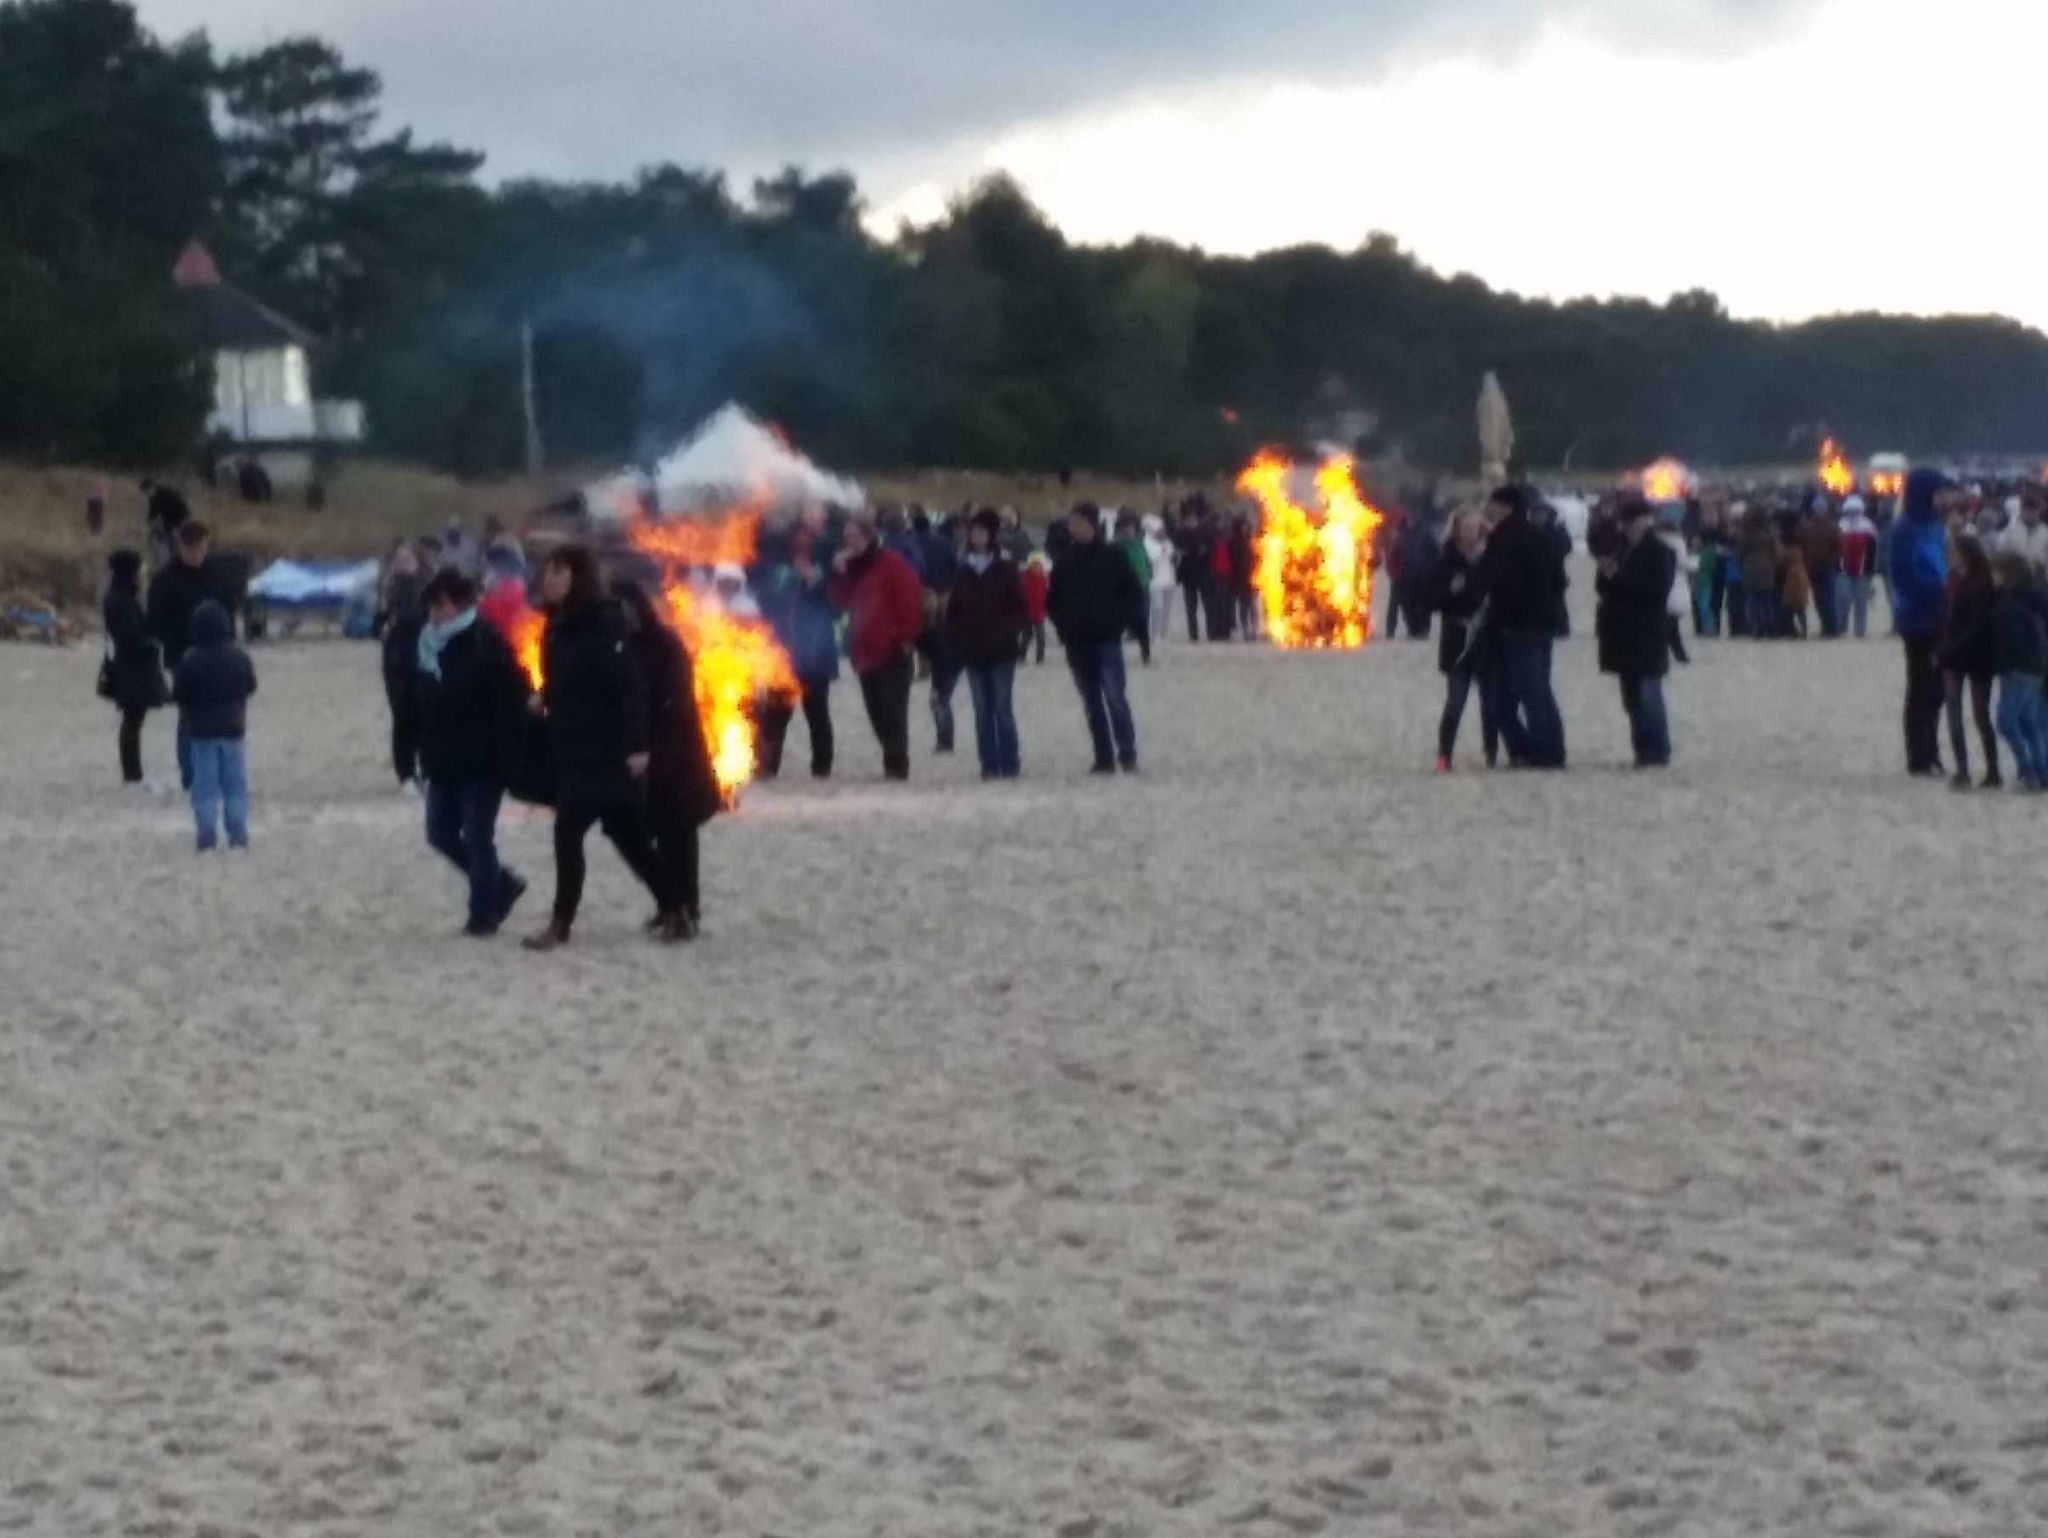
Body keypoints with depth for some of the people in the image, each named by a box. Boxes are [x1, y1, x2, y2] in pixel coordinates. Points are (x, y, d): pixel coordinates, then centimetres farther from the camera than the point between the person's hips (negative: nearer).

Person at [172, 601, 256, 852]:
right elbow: (250, 686, 8)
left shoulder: (189, 660, -15)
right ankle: (238, 836, 7)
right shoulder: (239, 657, -5)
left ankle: (208, 837, -1)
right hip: (232, 728, 2)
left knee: (204, 786, 2)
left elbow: (179, 695, -9)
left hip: (199, 730, -2)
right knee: (236, 786, 8)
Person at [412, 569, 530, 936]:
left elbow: (513, 700, -15)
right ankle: (502, 885, 27)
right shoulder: (424, 642, 6)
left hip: (482, 764, -7)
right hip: (442, 763, 7)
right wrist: (419, 755, 10)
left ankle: (483, 914, 9)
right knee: (441, 834, 10)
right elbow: (413, 705, 12)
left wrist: (505, 757, -18)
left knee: (477, 837, -3)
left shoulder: (486, 643, -12)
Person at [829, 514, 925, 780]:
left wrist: (906, 637, -13)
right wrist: (839, 575, 1)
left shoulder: (891, 564, -5)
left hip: (892, 651, -7)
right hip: (864, 652, 7)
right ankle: (894, 762, 14)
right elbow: (841, 603, 14)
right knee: (876, 710, 7)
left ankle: (896, 764, -10)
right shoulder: (850, 567, 17)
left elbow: (911, 599, -10)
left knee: (892, 710, -10)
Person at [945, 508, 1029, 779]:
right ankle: (989, 764, 8)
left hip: (1001, 651, -3)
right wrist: (956, 638, -2)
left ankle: (1010, 763, 2)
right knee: (982, 710, 4)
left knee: (1002, 707, -3)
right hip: (972, 652, 3)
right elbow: (953, 611, 11)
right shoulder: (964, 571, 9)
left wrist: (1009, 633, -15)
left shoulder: (1005, 569, -1)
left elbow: (1021, 608, -3)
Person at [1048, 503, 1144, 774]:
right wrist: (1063, 625, 3)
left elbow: (1134, 594, 1)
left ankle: (1127, 754, -6)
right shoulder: (1065, 563, 8)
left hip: (1107, 640, -4)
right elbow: (1053, 600, 16)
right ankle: (1103, 758, 9)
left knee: (1114, 696, -12)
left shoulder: (1111, 558, -1)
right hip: (1077, 643, 4)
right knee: (1092, 702, 5)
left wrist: (1116, 620, -5)